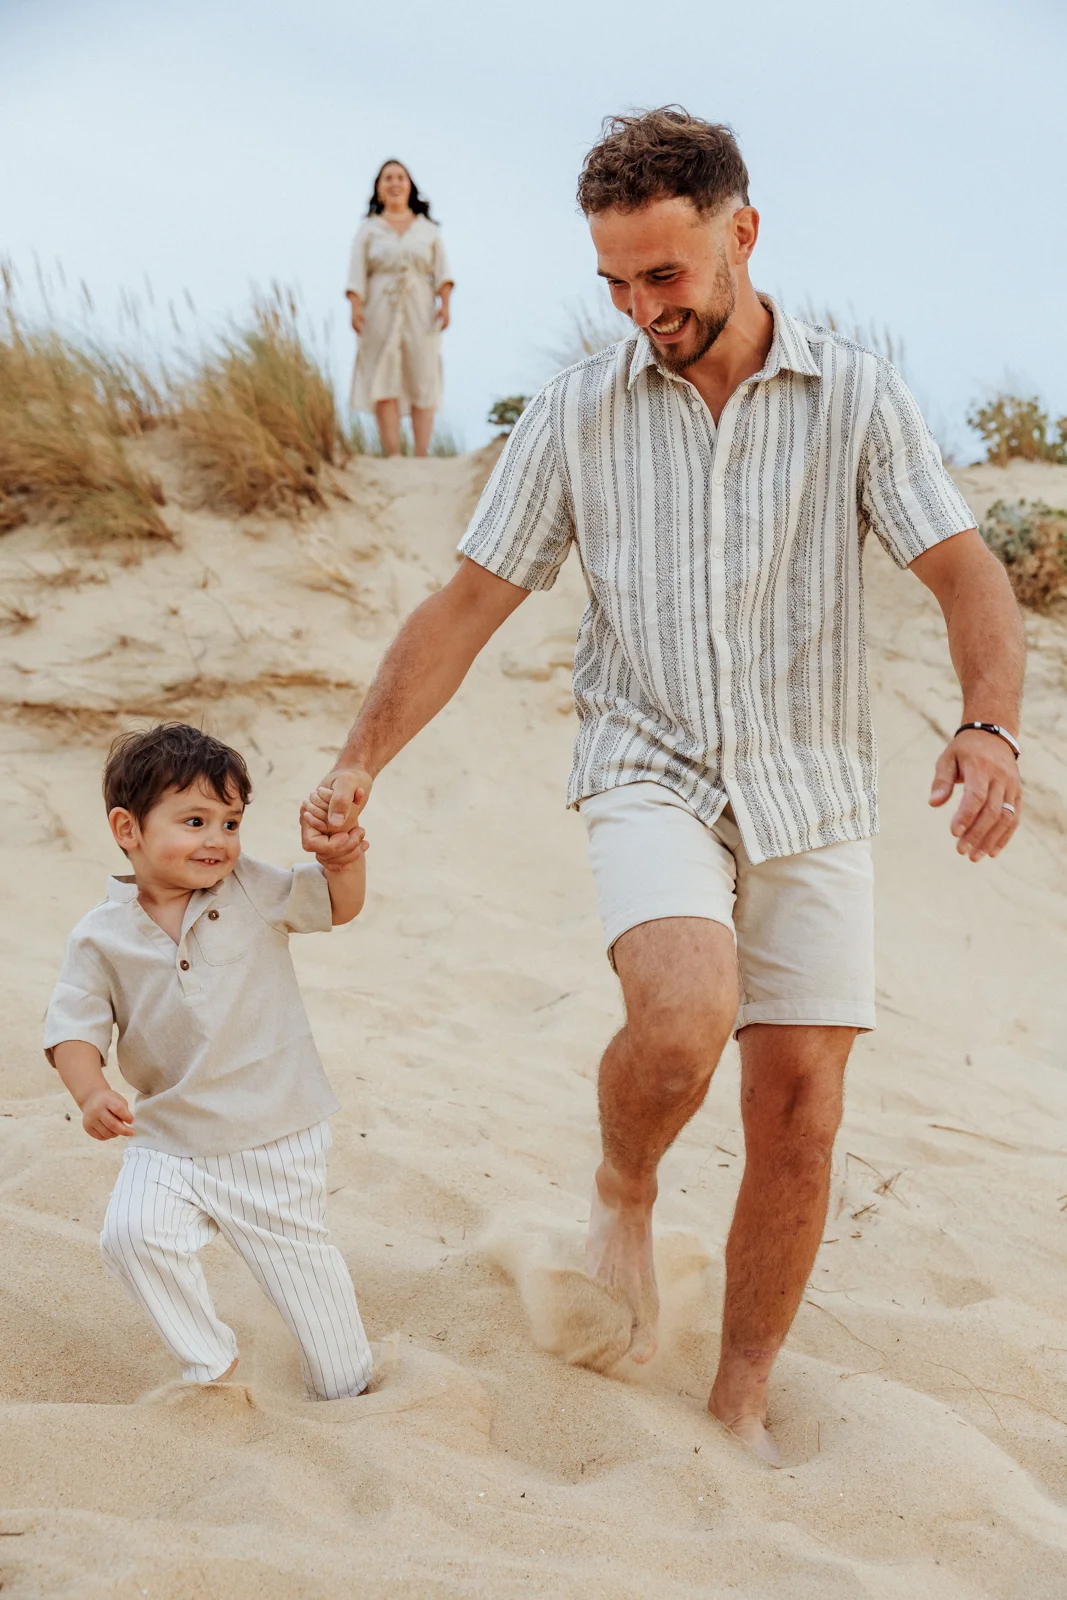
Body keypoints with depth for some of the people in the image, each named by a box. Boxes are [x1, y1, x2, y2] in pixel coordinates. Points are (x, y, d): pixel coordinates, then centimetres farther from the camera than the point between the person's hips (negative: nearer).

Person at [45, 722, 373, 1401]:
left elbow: (338, 906, 2)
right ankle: (211, 1363, 5)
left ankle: (350, 1388, 32)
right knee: (133, 1234, -19)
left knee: (301, 1263, 7)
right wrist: (92, 1093, -24)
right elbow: (74, 1027, -6)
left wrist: (345, 860, -20)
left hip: (277, 1137, -1)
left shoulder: (252, 891, -6)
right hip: (169, 1138, 1)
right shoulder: (103, 936, -6)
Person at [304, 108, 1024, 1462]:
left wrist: (990, 725, -30)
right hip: (651, 776, -1)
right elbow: (468, 604, 2)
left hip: (811, 796, 1)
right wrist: (359, 764, -9)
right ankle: (623, 1185, 6)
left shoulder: (856, 397, -2)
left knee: (798, 1121, 1)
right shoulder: (575, 414, 0)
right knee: (683, 1019, -29)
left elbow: (964, 571, -9)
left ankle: (740, 1405, 20)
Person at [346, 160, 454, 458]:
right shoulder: (369, 231, 11)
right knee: (384, 386, -9)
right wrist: (356, 308, -11)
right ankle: (393, 458, -12)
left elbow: (442, 272, 8)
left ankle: (422, 458, -6)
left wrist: (444, 303, -7)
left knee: (423, 383, -5)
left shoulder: (428, 229, 15)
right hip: (381, 313, -1)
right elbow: (357, 275, 3)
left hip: (420, 313, 1)